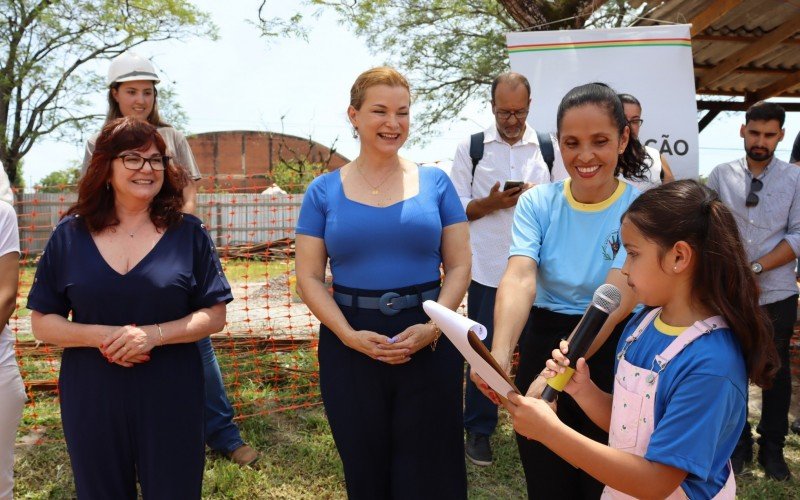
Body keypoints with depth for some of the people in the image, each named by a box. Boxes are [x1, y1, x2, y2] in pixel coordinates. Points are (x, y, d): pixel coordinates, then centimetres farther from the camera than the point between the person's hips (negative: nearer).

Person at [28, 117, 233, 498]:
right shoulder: (70, 235, 1)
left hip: (171, 397, -1)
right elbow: (42, 323, 2)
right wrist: (100, 335, -16)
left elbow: (214, 316, -3)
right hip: (91, 398, 1)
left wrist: (155, 334, -19)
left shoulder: (188, 233, -2)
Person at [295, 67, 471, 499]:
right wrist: (349, 335, -13)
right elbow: (309, 277, 0)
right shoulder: (324, 191, 2)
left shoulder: (435, 183, 2)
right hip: (349, 349, 1)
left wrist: (432, 326, -14)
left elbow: (458, 266, 1)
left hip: (429, 344, 0)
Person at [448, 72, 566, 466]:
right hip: (488, 268, -1)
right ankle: (478, 428, 24)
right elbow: (457, 209, 2)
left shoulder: (548, 148, 5)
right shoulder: (470, 148, 3)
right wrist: (491, 203, -16)